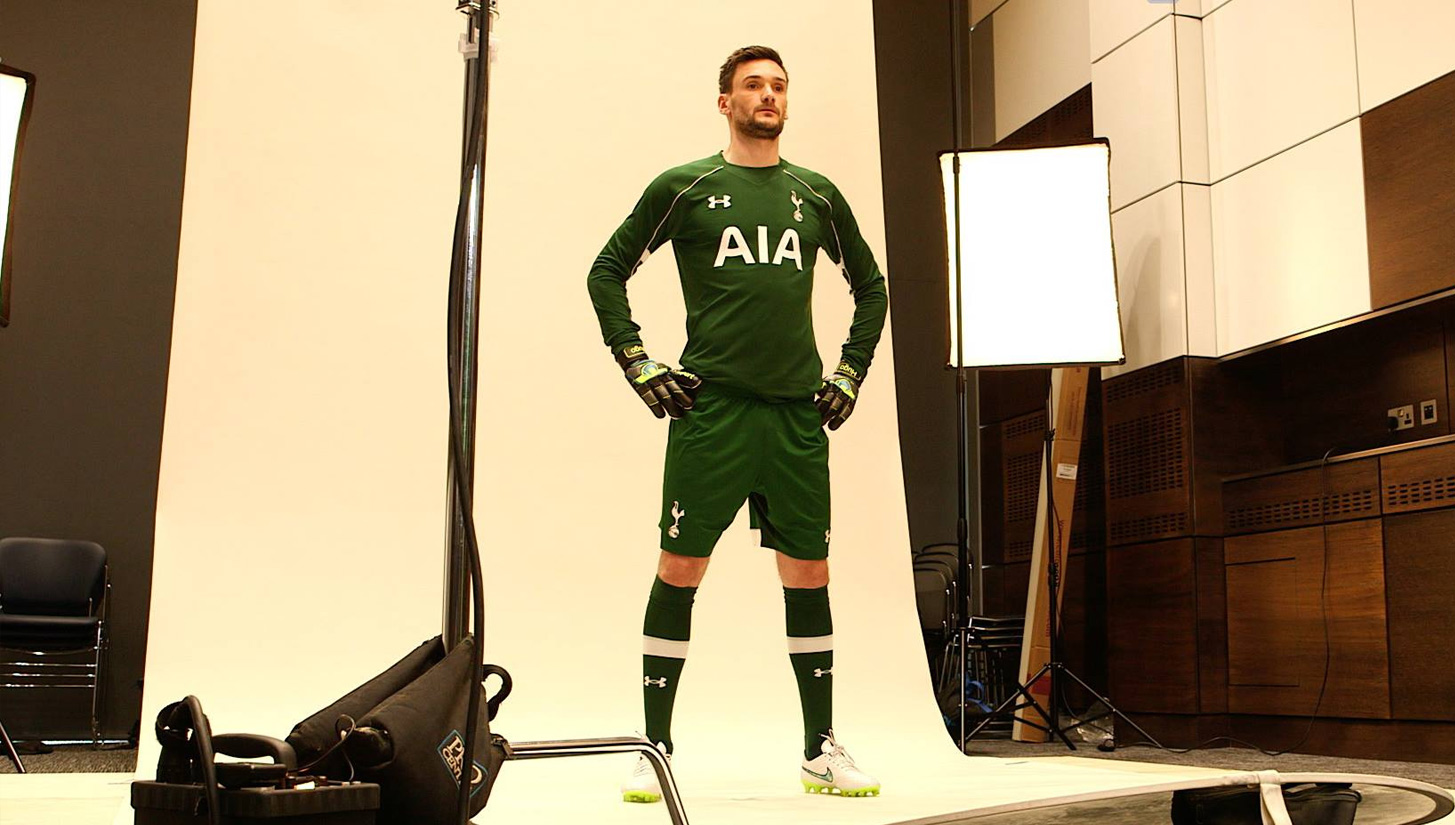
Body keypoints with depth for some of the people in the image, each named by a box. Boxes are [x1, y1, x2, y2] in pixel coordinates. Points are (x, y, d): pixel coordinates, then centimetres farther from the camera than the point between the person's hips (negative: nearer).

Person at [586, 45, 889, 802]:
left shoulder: (816, 194, 14)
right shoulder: (684, 187, 5)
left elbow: (870, 286, 24)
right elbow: (607, 272, 8)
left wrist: (849, 375, 14)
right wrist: (640, 367, -1)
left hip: (797, 414, 3)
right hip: (708, 407, -3)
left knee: (809, 574, 5)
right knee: (679, 569, -4)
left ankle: (821, 751, 16)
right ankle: (655, 749, 6)